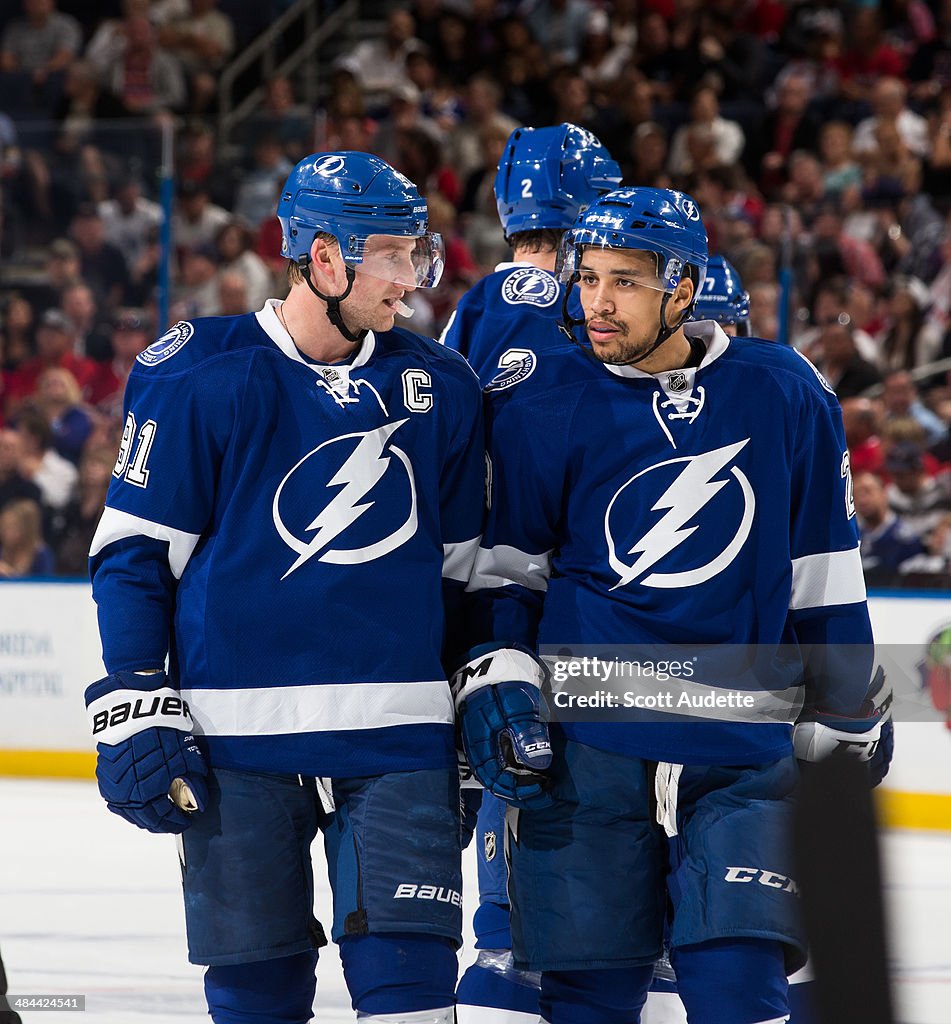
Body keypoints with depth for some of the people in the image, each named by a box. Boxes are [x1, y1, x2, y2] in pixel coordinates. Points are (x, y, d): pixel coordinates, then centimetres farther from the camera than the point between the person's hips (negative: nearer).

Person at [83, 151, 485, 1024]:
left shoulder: (440, 388, 8)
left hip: (399, 734, 2)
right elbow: (133, 552, 0)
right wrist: (134, 713, -6)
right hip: (237, 739, -2)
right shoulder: (198, 376, -3)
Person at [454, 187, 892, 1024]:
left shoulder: (783, 397, 1)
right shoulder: (540, 405, -2)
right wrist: (495, 685, -6)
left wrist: (849, 718, 14)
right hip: (584, 743, 0)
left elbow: (824, 570, 10)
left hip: (745, 756, 0)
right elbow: (503, 564, 7)